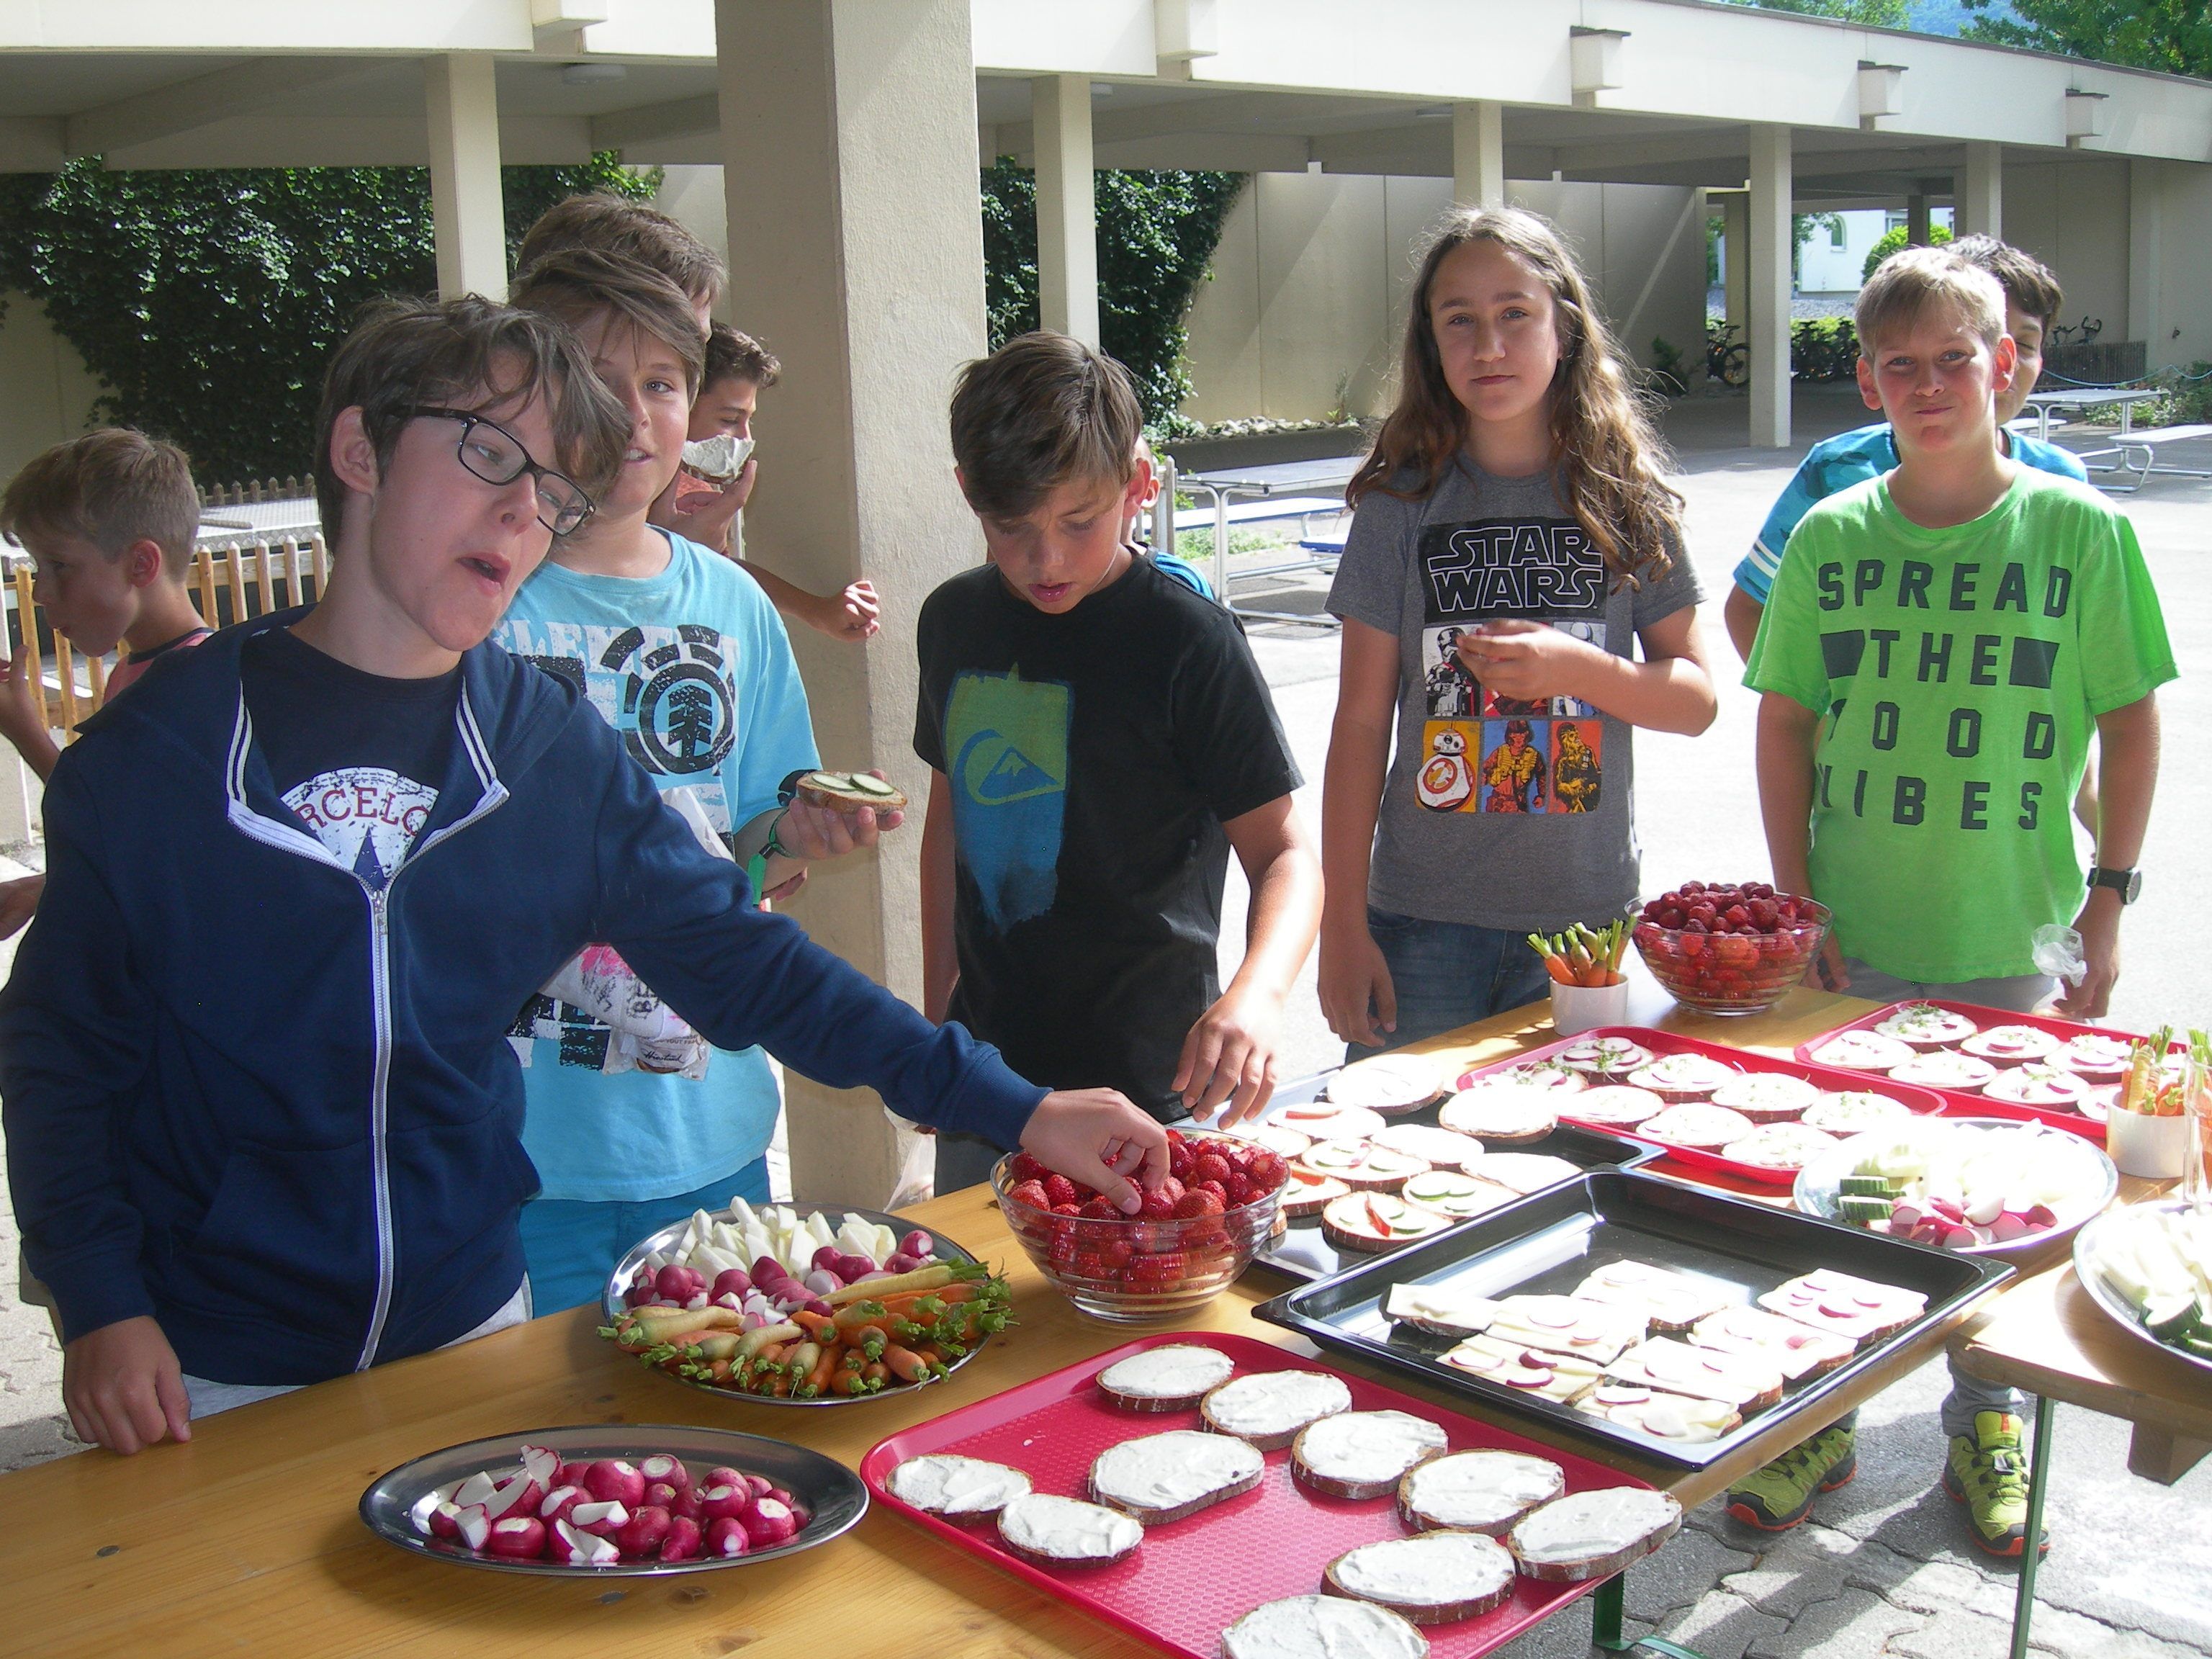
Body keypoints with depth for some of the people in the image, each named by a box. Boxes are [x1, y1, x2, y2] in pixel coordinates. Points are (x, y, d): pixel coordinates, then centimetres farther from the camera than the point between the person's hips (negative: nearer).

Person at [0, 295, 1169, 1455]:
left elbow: (750, 966, -3)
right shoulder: (163, 742, -9)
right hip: (210, 1376, -2)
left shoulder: (556, 752, -4)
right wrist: (99, 1306, -12)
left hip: (468, 1331, 3)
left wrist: (1014, 1108, -8)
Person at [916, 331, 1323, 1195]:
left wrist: (1255, 993, -30)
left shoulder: (1187, 638, -13)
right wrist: (933, 1026, 16)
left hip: (1144, 1088, -5)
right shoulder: (955, 621, 4)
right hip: (986, 1086, 5)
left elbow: (1284, 850, -11)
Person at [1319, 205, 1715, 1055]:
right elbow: (1361, 722, -1)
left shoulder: (1626, 500, 2)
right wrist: (1342, 922, -4)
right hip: (1426, 922, -1)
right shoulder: (1402, 503, -2)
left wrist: (1577, 669, -15)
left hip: (1587, 919, 1)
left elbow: (1695, 698, 5)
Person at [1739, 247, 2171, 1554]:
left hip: (2008, 940, -1)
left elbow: (2131, 719, 0)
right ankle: (1815, 1417, 30)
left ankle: (1989, 1425, 34)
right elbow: (1786, 723, 3)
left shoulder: (2082, 530, -5)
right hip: (1850, 939, 1)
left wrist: (2109, 898, -3)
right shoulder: (1831, 537, -1)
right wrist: (1797, 902, -3)